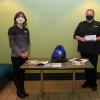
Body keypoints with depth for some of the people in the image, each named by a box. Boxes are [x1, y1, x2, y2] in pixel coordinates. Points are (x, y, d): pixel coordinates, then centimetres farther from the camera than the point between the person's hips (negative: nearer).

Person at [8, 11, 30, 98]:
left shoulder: (26, 30, 8)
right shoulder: (12, 29, -7)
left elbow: (28, 42, 10)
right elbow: (12, 44, -11)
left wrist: (27, 52, -6)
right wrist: (20, 53, -15)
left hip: (25, 55, 4)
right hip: (16, 55, -4)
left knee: (22, 72, 13)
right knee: (16, 73, 6)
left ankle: (23, 89, 26)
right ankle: (19, 91, 20)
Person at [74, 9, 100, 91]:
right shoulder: (81, 24, 9)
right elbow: (75, 35, 8)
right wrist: (80, 38, -11)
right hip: (84, 50, 2)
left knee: (93, 67, 1)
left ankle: (93, 84, 15)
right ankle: (87, 82, 26)